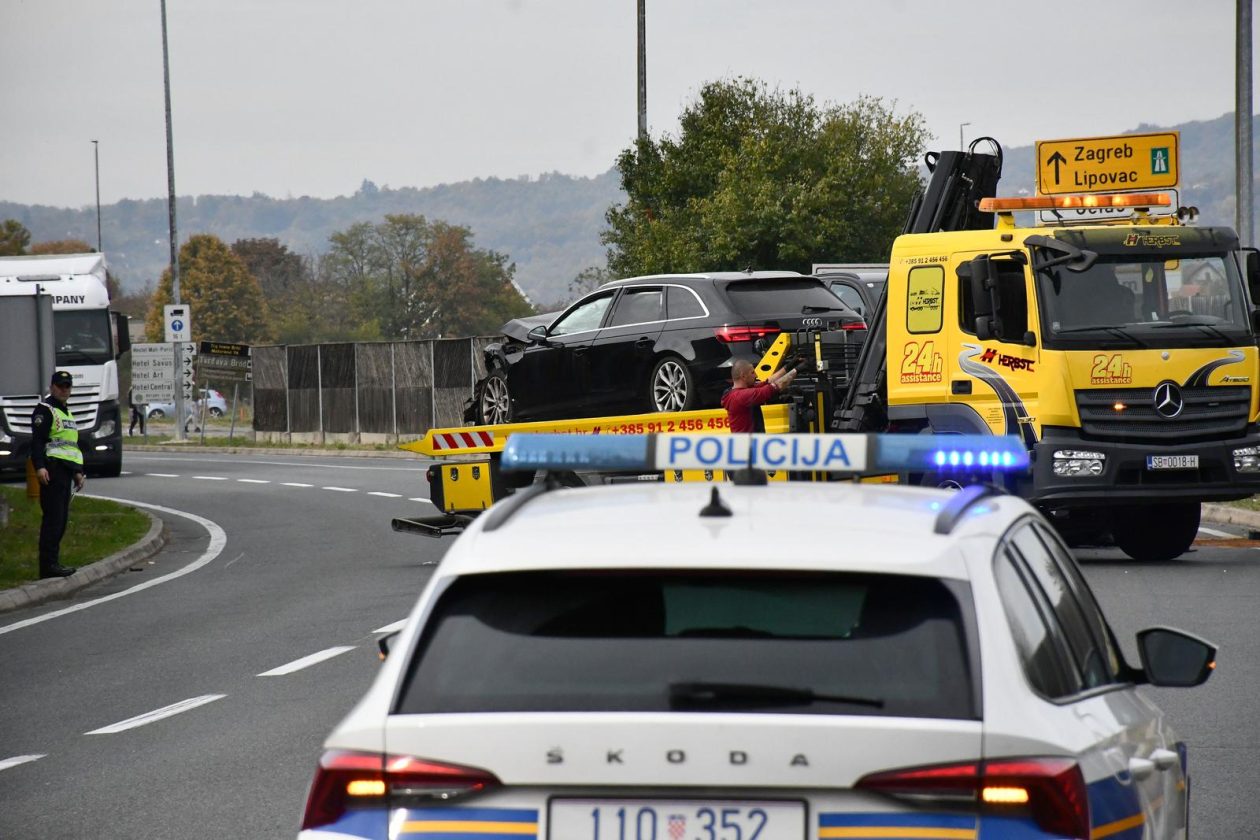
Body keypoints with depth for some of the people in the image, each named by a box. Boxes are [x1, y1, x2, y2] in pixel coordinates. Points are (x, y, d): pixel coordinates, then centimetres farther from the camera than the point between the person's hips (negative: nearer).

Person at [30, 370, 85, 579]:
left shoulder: (66, 413, 25)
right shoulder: (44, 410, -4)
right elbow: (37, 441, -14)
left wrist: (78, 471, 28)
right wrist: (39, 467, -25)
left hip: (65, 470, 9)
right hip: (52, 469, -9)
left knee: (61, 520, 9)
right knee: (53, 517, -13)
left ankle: (51, 563, 13)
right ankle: (49, 565, -15)